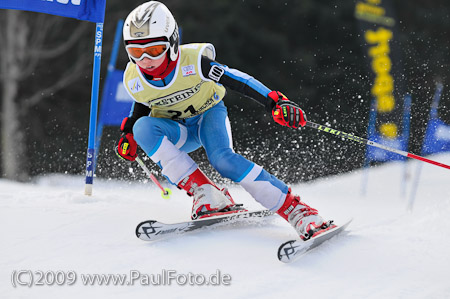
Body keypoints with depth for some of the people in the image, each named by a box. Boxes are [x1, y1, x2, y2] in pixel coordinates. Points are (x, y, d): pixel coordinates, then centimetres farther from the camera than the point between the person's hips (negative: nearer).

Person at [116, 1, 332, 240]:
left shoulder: (193, 61, -28)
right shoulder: (134, 81, -17)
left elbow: (238, 80, -25)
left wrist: (274, 102, -35)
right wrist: (128, 135, -7)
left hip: (208, 113, -3)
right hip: (178, 131, 3)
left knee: (221, 158, -34)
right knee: (142, 128, -30)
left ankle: (295, 209, -31)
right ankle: (205, 194, -32)